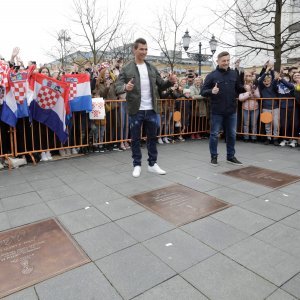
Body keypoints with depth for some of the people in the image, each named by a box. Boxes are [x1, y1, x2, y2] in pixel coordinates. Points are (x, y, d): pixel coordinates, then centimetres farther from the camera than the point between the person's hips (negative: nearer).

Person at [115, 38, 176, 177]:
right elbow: (117, 87, -9)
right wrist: (125, 87, -32)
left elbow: (161, 85, 11)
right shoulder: (126, 69, -4)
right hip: (135, 110, -4)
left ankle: (152, 164, 25)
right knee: (135, 139, 7)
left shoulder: (152, 68, 9)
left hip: (151, 110, 4)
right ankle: (137, 165, 21)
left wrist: (170, 81, -9)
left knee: (152, 138, 12)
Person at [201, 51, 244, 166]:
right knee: (214, 134, 4)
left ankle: (231, 156, 26)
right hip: (217, 111, -4)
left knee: (232, 134, 11)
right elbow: (203, 92, -7)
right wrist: (211, 91, -27)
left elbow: (239, 89, 16)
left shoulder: (234, 74, 6)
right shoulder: (211, 75, -5)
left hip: (231, 111, 4)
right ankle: (214, 156, 18)